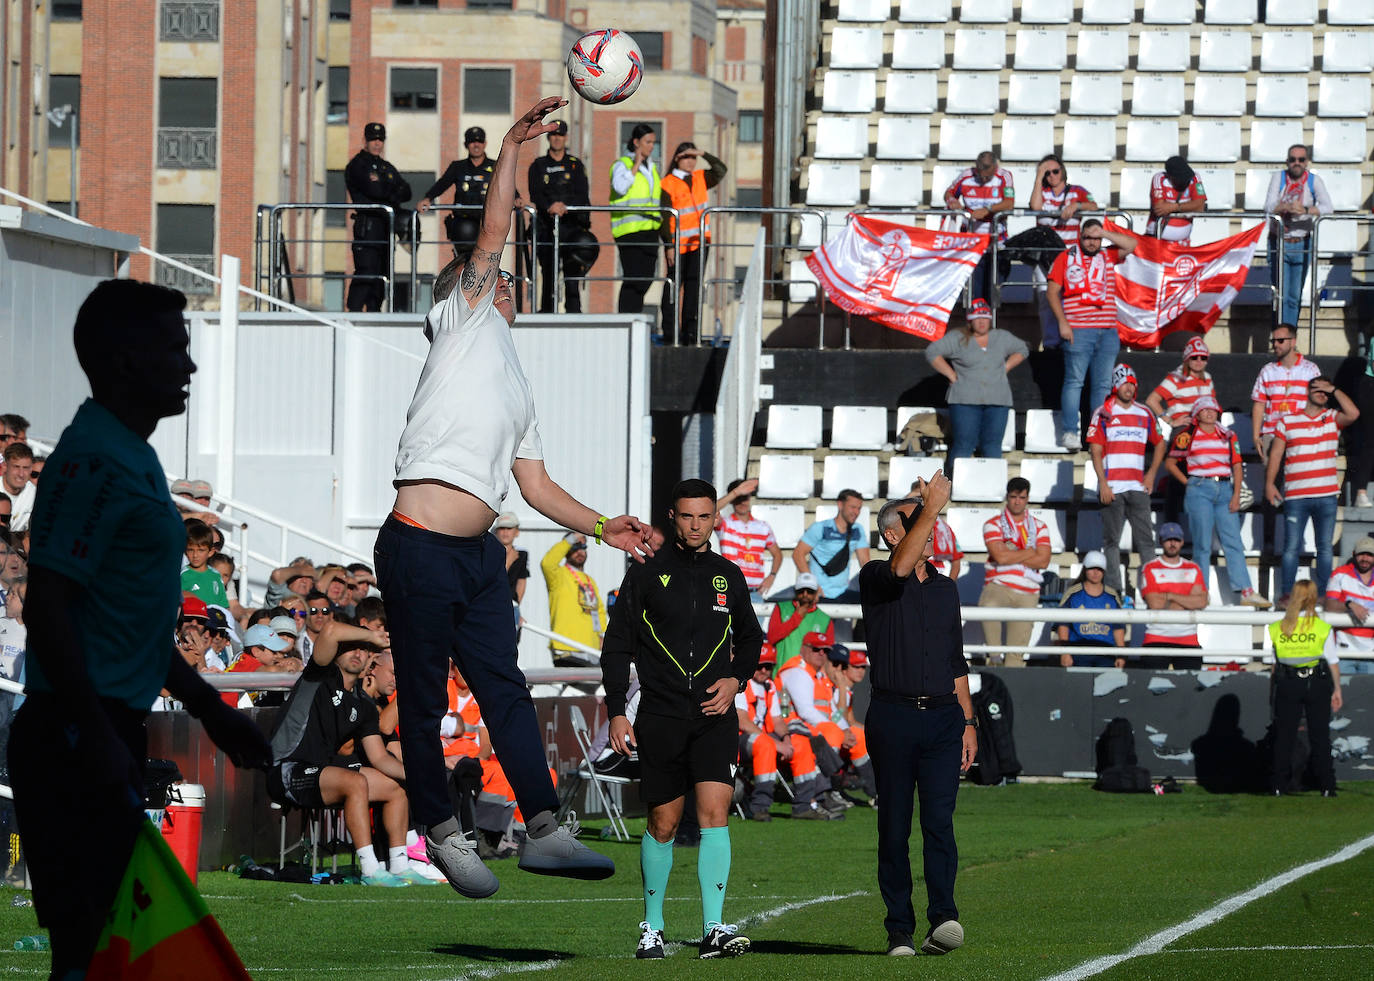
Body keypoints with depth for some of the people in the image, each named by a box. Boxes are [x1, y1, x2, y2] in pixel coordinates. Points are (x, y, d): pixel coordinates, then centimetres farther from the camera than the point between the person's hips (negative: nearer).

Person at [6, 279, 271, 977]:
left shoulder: (132, 459, 19)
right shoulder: (94, 459, -14)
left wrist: (211, 710, 26)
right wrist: (96, 738, -24)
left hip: (107, 733, 10)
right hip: (80, 735, -10)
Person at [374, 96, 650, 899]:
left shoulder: (518, 389, 27)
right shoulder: (463, 325, 8)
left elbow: (536, 487, 26)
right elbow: (493, 235, -2)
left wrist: (604, 527, 17)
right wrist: (512, 147, 0)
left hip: (479, 555, 7)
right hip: (420, 550, -7)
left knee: (507, 689, 2)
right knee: (424, 699, 1)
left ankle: (544, 829, -1)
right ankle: (440, 829, 11)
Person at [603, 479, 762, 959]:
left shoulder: (729, 576, 10)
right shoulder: (645, 574, 2)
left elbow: (750, 636, 24)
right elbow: (617, 646, 4)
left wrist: (736, 679, 5)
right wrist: (616, 711, -3)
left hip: (715, 716, 1)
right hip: (660, 717, -1)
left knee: (715, 812, -14)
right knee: (663, 825, 5)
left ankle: (714, 929, -17)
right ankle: (651, 927, 20)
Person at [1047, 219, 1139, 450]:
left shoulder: (1108, 257, 16)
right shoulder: (1066, 257, 7)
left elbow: (1130, 245, 7)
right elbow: (1052, 291, 3)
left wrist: (1104, 233, 0)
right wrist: (1062, 322, -7)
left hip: (1107, 332, 4)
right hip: (1078, 332, -4)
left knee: (1103, 385, 4)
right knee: (1074, 381, -6)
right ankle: (1069, 432, -7)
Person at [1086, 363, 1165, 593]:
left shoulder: (1145, 414, 13)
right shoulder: (1103, 414, 2)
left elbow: (1159, 444, 25)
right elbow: (1096, 450, -3)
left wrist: (1151, 474, 12)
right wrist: (1103, 483, -12)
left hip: (1138, 486, 3)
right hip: (1112, 487, -3)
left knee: (1146, 538, -1)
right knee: (1112, 540, 0)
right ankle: (1114, 589, 2)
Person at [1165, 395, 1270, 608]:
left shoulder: (1227, 436, 12)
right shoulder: (1188, 436, 4)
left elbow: (1236, 466, 9)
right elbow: (1170, 463, 10)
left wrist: (1236, 495, -1)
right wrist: (1187, 482, 0)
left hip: (1224, 490, 3)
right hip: (1199, 491, -3)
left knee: (1233, 541, -2)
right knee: (1203, 544, -3)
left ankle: (1247, 592, -5)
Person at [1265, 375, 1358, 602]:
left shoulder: (1333, 419, 9)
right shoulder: (1288, 421, 8)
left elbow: (1353, 413, -12)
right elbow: (1276, 454, 7)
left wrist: (1334, 390, -3)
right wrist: (1269, 483, -1)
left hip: (1327, 496, 1)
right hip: (1296, 496, -1)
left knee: (1325, 547, 4)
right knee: (1292, 547, -2)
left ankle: (1323, 595, 10)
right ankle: (1286, 594, 4)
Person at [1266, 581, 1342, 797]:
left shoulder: (1277, 628, 0)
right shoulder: (1322, 628, -6)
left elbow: (1273, 664, 4)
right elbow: (1333, 662, -1)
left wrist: (1271, 690, 13)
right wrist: (1337, 690, 7)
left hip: (1287, 684, 1)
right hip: (1317, 682, -1)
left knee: (1284, 736, 8)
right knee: (1319, 736, 6)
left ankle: (1279, 786, 7)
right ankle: (1326, 786, 5)